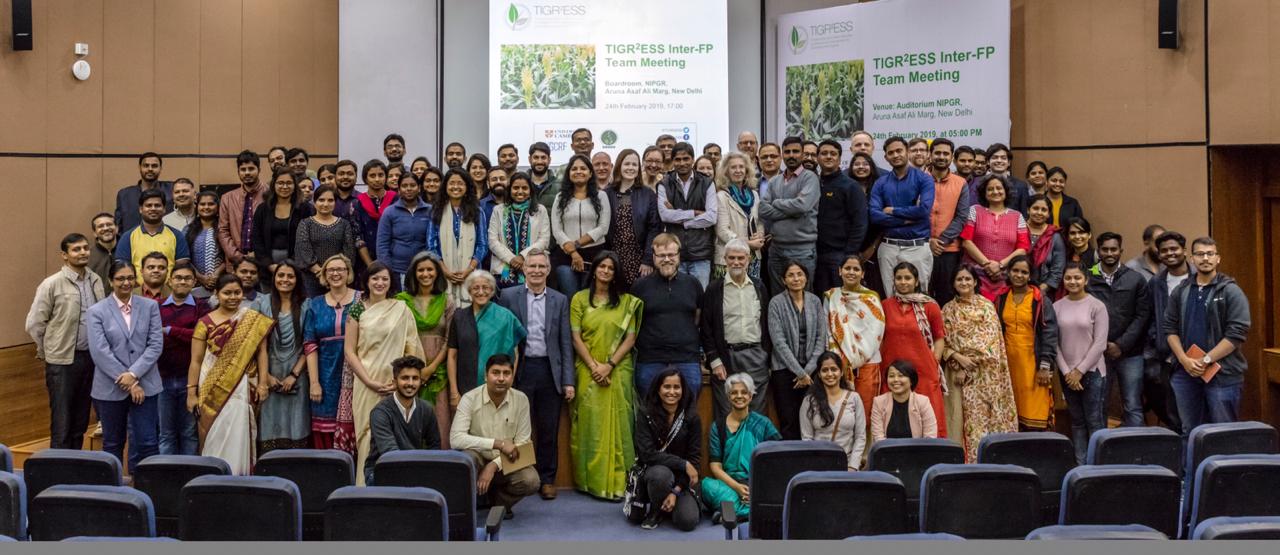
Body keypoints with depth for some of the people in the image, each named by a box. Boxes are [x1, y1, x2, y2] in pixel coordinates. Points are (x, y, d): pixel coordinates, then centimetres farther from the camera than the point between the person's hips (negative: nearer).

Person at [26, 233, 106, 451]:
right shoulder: (52, 284, -9)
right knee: (61, 423, 2)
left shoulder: (96, 281, 5)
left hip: (90, 358, 5)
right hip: (62, 361, -5)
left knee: (81, 420, 13)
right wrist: (49, 352, 3)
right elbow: (34, 324, -5)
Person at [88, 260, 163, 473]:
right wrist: (128, 383, -13)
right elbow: (100, 352, -9)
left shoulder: (150, 306, 4)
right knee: (113, 444, 11)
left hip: (145, 385, 1)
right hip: (110, 388, -1)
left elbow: (156, 344, -1)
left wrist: (133, 374, -13)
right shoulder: (96, 311, -1)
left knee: (147, 443, -1)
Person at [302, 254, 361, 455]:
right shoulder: (315, 305, 9)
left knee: (352, 425, -4)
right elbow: (310, 345, 4)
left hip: (355, 374, -2)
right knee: (325, 426, 3)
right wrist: (314, 382, -5)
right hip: (326, 376, 2)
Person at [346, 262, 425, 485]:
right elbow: (349, 351, 2)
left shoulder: (401, 310, 4)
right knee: (368, 433, 1)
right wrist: (370, 381, -8)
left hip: (396, 383, 0)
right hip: (366, 382, 0)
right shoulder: (358, 310, 5)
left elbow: (412, 348, 4)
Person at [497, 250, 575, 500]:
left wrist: (569, 381, 1)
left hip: (550, 371, 1)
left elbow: (566, 343, 6)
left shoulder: (560, 300, 8)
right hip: (521, 370, -1)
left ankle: (547, 479, 19)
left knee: (549, 430, 7)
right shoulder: (508, 296, 3)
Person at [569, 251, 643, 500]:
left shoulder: (627, 301, 7)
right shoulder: (580, 299, 6)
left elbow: (630, 339, 1)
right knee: (591, 425, 1)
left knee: (617, 425, 1)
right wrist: (594, 366, -10)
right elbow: (576, 338, 1)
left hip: (618, 371, 0)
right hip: (589, 372, 0)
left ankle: (617, 481, 7)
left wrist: (609, 365, -10)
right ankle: (591, 480, 8)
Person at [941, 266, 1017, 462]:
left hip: (989, 371, 1)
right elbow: (943, 342, 3)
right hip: (964, 372, 0)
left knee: (994, 415, -1)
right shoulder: (948, 310, 7)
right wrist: (958, 357, -12)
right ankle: (973, 460, 0)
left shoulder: (987, 306, 7)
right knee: (972, 417, -4)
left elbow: (996, 338, 2)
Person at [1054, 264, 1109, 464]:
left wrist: (1080, 370, -9)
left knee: (1095, 422, -2)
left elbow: (1100, 344, -7)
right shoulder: (1057, 307, 3)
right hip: (1067, 374, 3)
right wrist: (1066, 372, -5)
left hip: (1092, 372, -3)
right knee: (1077, 421, 9)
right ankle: (1080, 464, 14)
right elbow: (1054, 343, 2)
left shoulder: (1097, 306, -4)